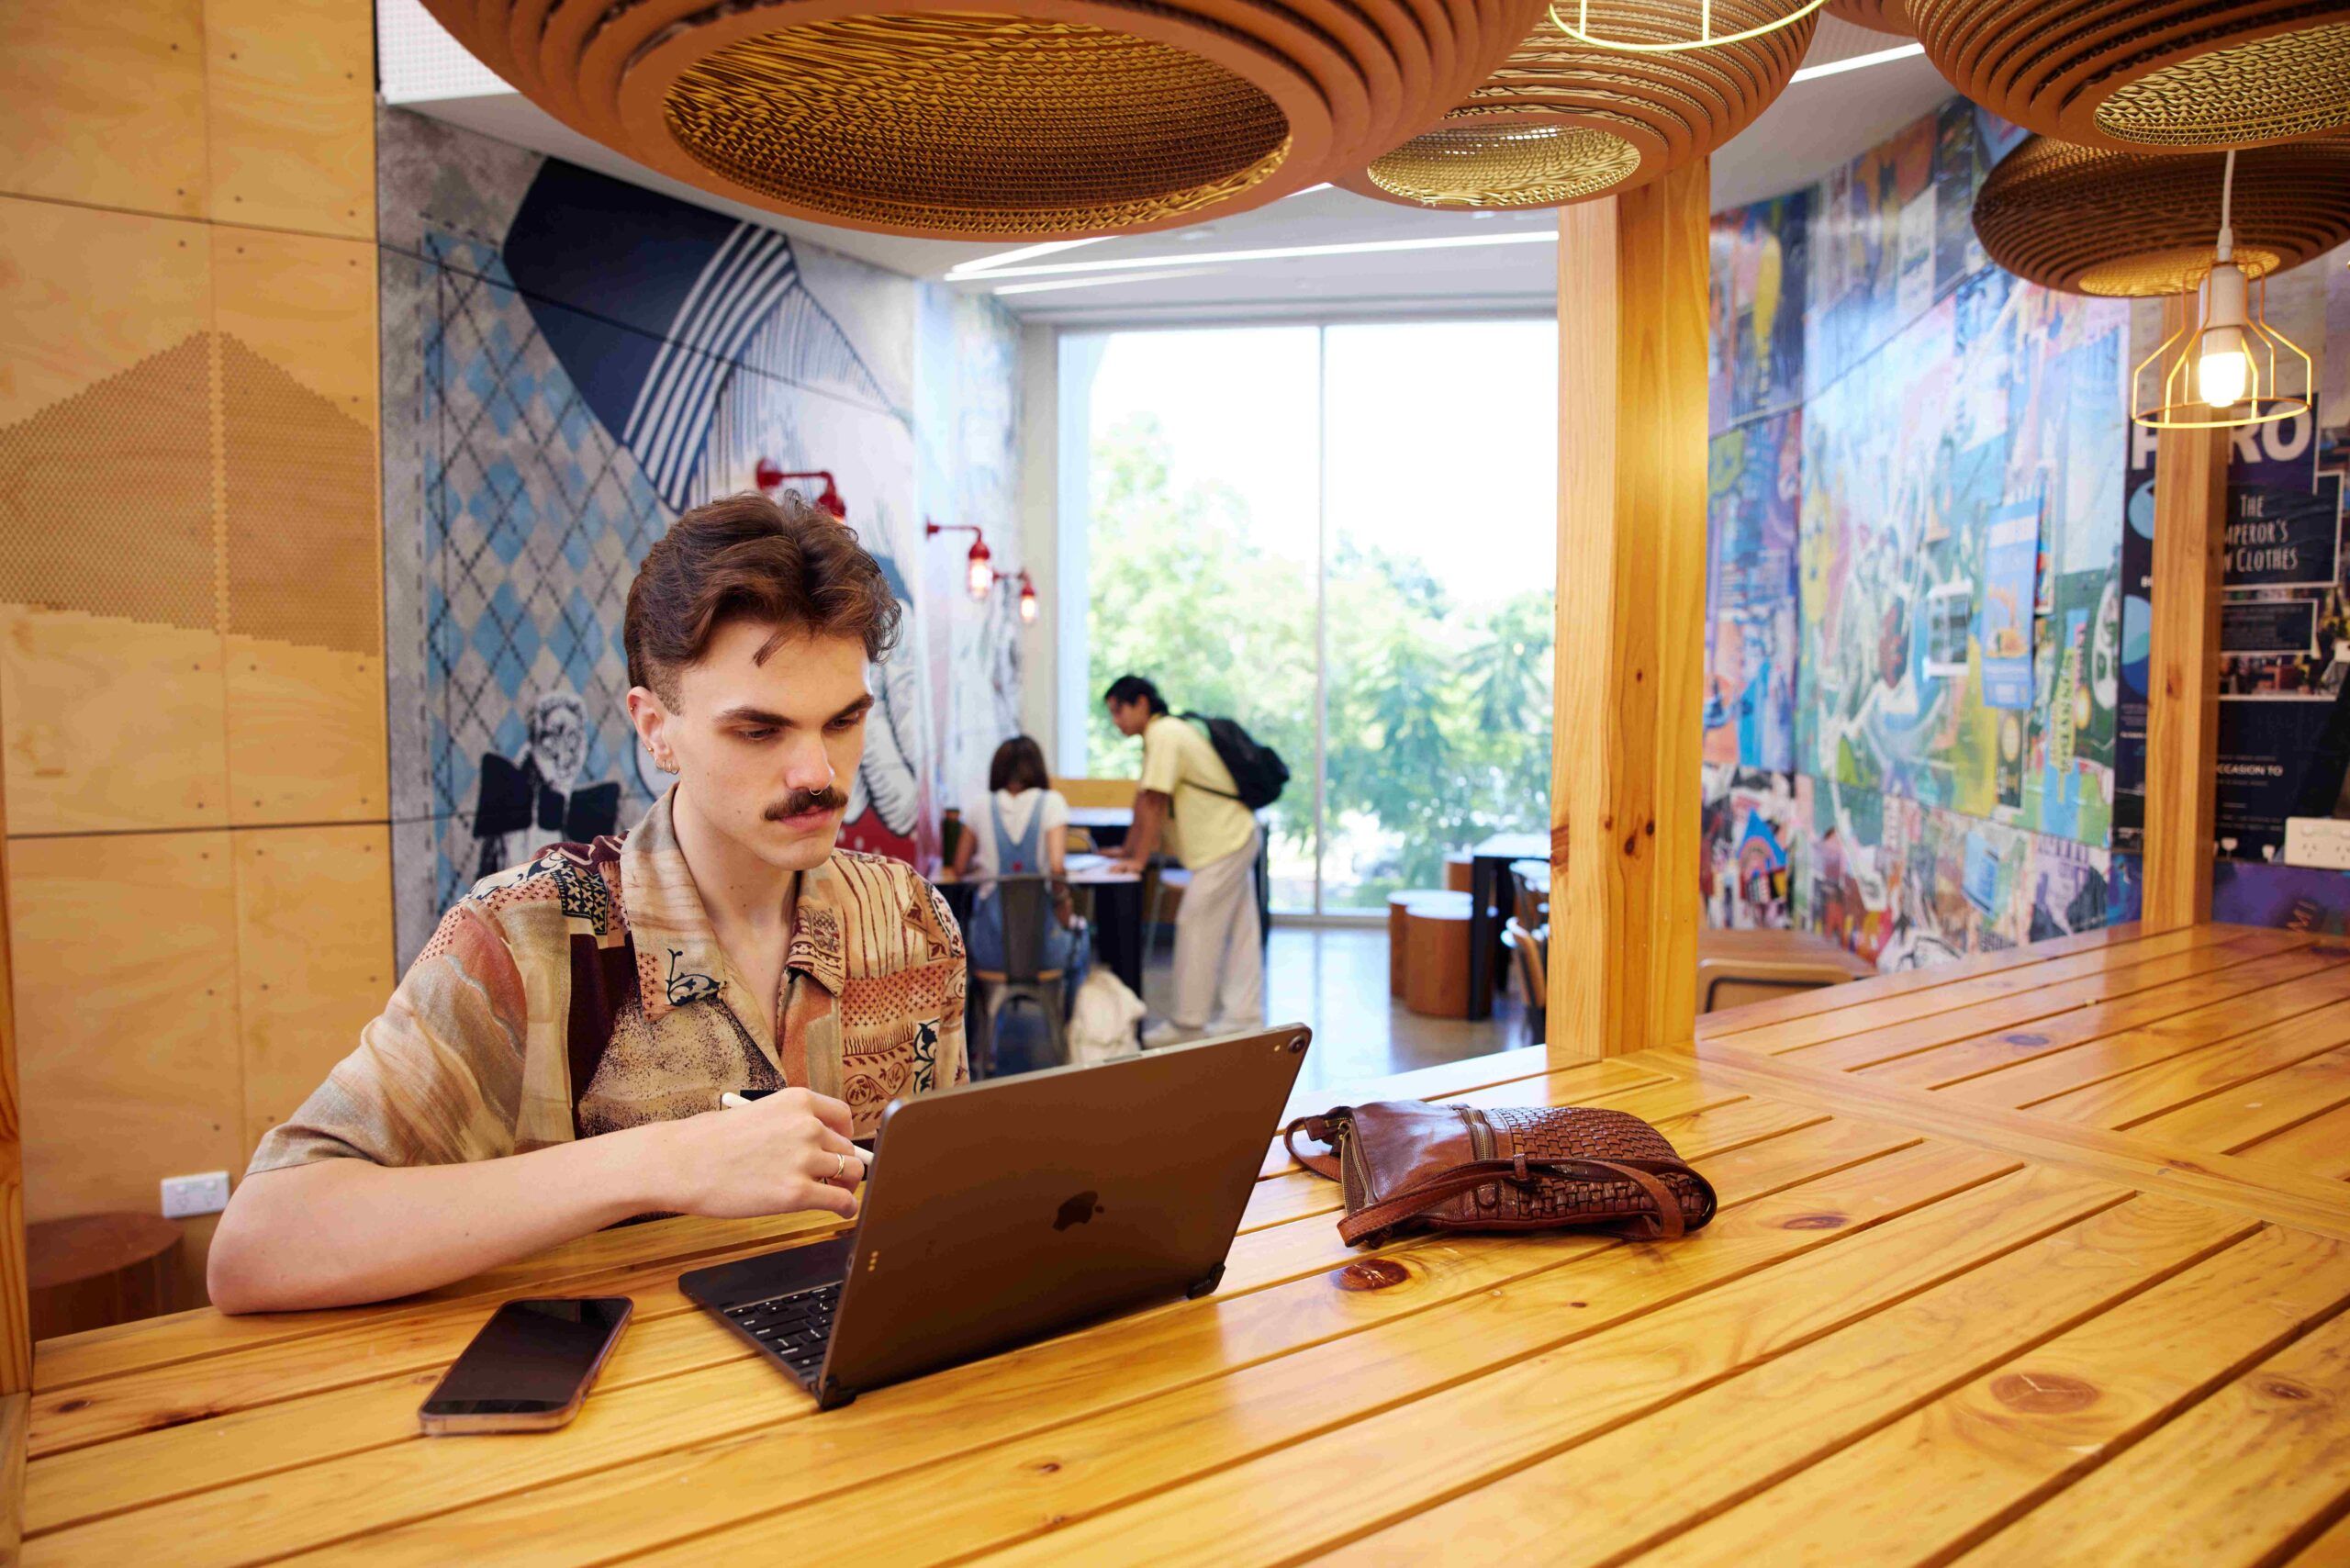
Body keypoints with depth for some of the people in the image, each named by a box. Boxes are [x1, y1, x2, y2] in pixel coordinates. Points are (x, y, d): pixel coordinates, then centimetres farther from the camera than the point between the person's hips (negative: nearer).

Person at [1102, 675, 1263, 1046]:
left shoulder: (1164, 735, -16)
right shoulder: (1169, 731, 14)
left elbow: (1154, 804, -18)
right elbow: (1144, 799, 17)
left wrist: (1138, 859, -13)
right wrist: (1127, 850, 19)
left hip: (1222, 845, -10)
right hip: (1236, 839, 10)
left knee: (1196, 929, -5)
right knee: (1237, 932, 11)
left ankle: (1187, 1023, 2)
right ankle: (1243, 1017, 17)